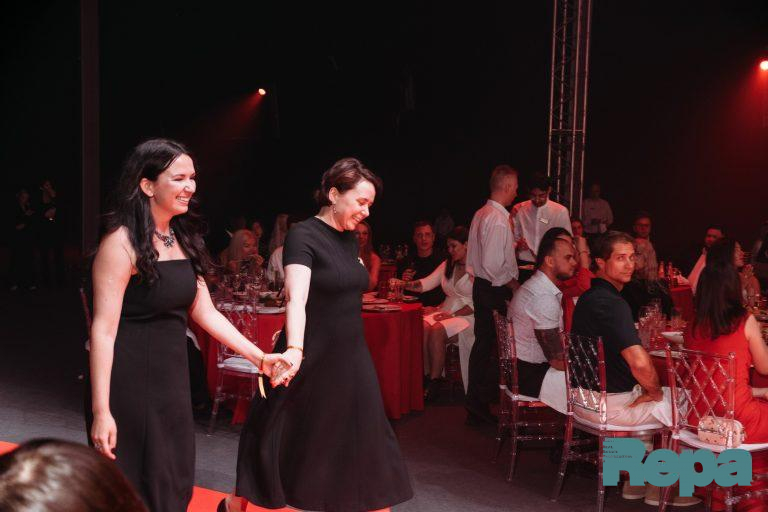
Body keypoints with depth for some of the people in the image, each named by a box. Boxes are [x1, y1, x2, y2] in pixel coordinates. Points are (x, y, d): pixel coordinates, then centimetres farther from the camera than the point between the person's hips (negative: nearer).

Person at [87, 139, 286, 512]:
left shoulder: (183, 239, 9)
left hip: (173, 379, 7)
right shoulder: (122, 242, -14)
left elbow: (205, 312, 12)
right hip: (130, 383, -7)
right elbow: (103, 329, -18)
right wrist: (101, 410, -22)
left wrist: (259, 357, 7)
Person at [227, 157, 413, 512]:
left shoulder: (350, 239, 8)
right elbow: (296, 299, -29)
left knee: (366, 447, 8)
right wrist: (294, 349, -44)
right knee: (277, 441, 10)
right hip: (310, 360, -6)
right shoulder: (303, 235, -15)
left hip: (350, 361, 6)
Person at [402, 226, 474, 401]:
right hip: (447, 311, 6)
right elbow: (426, 283, 9)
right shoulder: (447, 265, 17)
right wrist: (405, 285, -9)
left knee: (437, 330, -31)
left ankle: (434, 382, -22)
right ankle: (427, 375, -21)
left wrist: (453, 314, -20)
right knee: (422, 326, -25)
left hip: (467, 316, -6)